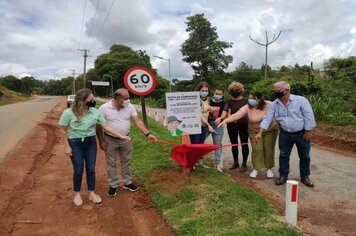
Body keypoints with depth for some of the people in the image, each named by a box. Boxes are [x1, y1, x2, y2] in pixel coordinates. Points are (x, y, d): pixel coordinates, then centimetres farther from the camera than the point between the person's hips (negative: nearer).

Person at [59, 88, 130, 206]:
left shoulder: (95, 112, -7)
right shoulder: (68, 113, -14)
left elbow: (106, 126, -5)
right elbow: (64, 131, -6)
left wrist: (121, 136, -9)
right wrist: (67, 146, -9)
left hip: (91, 142, 3)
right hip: (75, 144, -3)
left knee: (91, 168, 8)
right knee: (78, 169, 5)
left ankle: (92, 193, 26)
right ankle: (77, 194, 28)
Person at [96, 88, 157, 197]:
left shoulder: (130, 107, -8)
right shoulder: (104, 108, -16)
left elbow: (137, 121, -10)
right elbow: (99, 126, -9)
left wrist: (148, 134, -19)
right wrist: (101, 141, -9)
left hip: (126, 140, 3)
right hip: (110, 140, -3)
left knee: (126, 162, 15)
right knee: (111, 164, 10)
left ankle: (127, 183, 32)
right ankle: (113, 185, 25)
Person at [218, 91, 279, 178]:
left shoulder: (269, 105, -19)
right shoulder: (247, 108, -20)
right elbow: (236, 115, -32)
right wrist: (225, 120, -46)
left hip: (270, 130, 0)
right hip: (255, 132, 0)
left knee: (269, 149, 5)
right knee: (256, 149, -6)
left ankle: (269, 169, 22)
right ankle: (256, 169, 11)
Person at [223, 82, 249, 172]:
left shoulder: (245, 100, -2)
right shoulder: (229, 102, 2)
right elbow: (225, 111, -12)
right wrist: (221, 118, -31)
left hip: (244, 125, -2)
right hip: (232, 125, 3)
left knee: (244, 144, 4)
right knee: (234, 144, 13)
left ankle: (244, 164, 17)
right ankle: (235, 162, 30)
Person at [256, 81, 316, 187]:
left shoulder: (301, 100, -16)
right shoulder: (274, 104, -5)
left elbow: (309, 116, -13)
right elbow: (267, 118, -7)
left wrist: (308, 132, -13)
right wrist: (260, 132, -13)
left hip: (301, 133, -2)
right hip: (285, 134, 3)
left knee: (304, 156, 11)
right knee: (283, 155, 10)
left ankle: (305, 176, 29)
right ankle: (283, 175, 26)